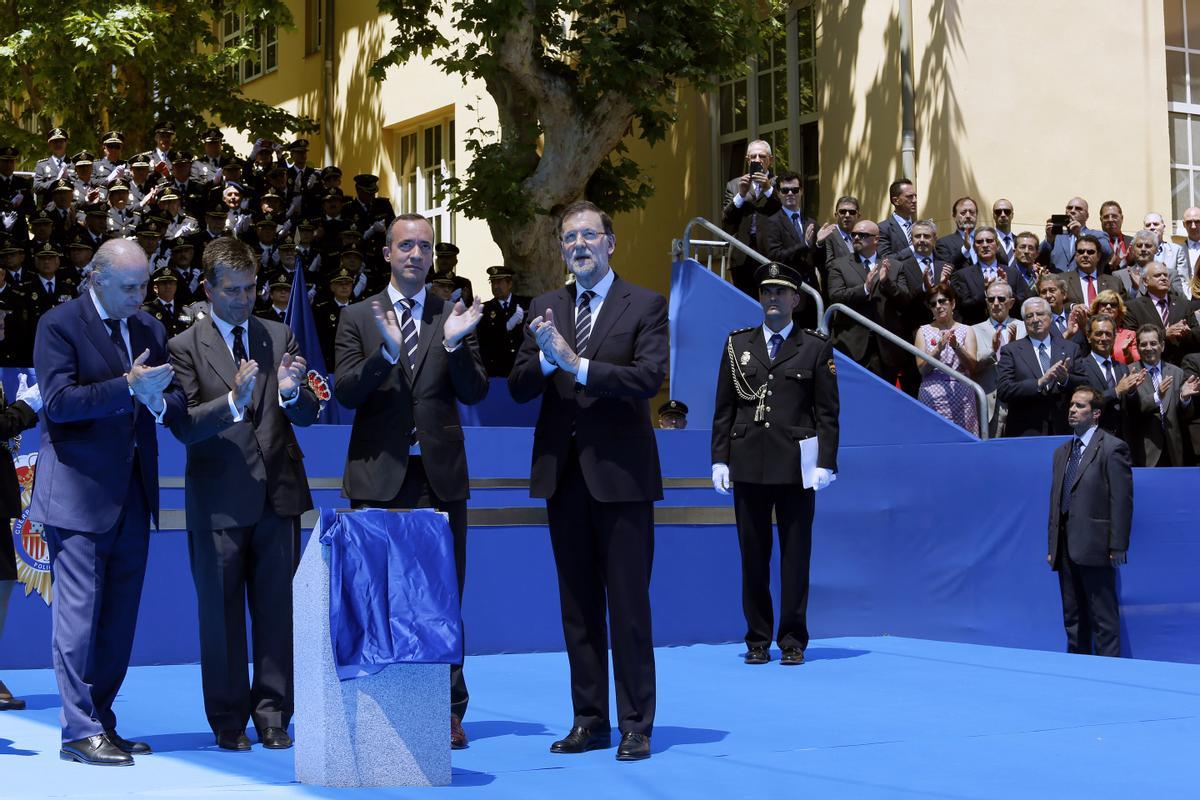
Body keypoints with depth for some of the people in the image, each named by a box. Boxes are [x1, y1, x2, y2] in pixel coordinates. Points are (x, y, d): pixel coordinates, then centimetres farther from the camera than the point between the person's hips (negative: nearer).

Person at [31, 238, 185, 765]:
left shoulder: (149, 328, 13)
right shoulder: (59, 325, -7)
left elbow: (176, 399, 13)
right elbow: (58, 402, -16)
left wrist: (160, 400, -10)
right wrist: (127, 385, -23)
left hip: (132, 493, 7)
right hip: (79, 490, -7)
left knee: (120, 613, 9)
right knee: (79, 609, -6)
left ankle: (101, 722, 19)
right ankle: (80, 731, -1)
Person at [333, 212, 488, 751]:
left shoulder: (455, 317, 8)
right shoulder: (358, 317, 6)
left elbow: (474, 393, 0)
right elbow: (344, 393, -5)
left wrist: (455, 343, -17)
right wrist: (387, 350, -19)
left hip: (439, 475, 0)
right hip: (379, 475, 0)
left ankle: (448, 711, 8)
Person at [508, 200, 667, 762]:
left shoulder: (644, 306, -1)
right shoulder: (545, 309, 12)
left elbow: (650, 377, -16)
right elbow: (518, 388, 5)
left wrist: (575, 363, -19)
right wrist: (546, 358, -15)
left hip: (620, 473, -4)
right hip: (563, 474, 5)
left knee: (628, 606, -2)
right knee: (578, 606, 10)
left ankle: (635, 725, 5)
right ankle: (590, 720, 17)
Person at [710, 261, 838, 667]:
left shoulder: (816, 347, 5)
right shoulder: (737, 344, 12)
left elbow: (827, 412, 2)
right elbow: (724, 408, 10)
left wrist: (825, 463, -7)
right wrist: (720, 459, 2)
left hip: (796, 465, -2)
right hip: (749, 465, 2)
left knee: (795, 555, 2)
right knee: (753, 555, 5)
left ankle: (792, 641, 9)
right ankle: (757, 640, 13)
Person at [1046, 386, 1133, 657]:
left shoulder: (1113, 448, -4)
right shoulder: (1061, 452, 18)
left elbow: (1122, 500, -10)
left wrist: (1118, 547, -15)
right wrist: (1053, 546, 11)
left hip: (1095, 547, -8)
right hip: (1066, 549, 8)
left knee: (1104, 619, -5)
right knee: (1073, 618, 12)